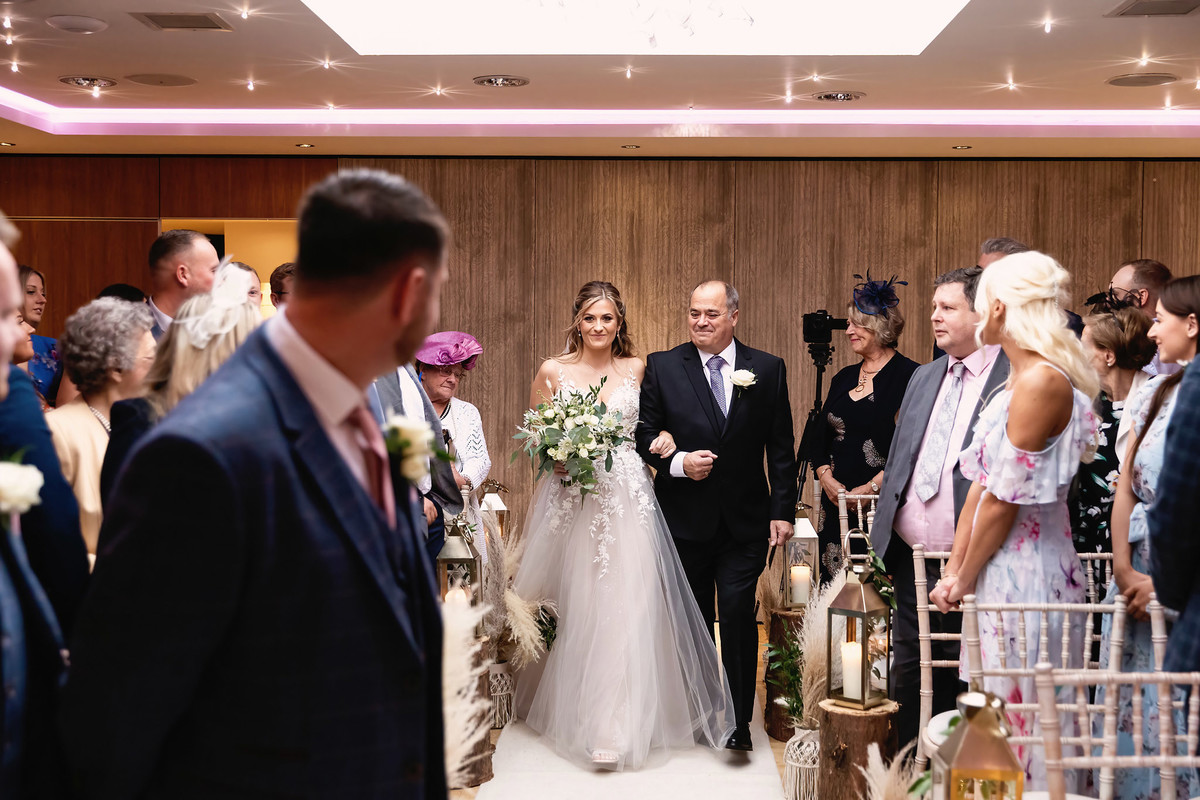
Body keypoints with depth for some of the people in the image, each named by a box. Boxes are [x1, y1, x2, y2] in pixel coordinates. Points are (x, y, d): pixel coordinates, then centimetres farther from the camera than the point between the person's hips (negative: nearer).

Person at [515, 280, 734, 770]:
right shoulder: (553, 372, 4)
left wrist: (662, 440, -2)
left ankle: (613, 729, -6)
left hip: (626, 498, 0)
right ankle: (563, 706, 23)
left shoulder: (638, 370, 7)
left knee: (621, 605, -8)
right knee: (571, 607, 5)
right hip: (569, 501, 0)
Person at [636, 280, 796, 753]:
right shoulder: (662, 367, 1)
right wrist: (677, 462, -16)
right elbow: (644, 433, 3)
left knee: (739, 612, -9)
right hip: (684, 518, 1)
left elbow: (781, 448, 3)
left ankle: (739, 721, 3)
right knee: (693, 620, 12)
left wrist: (783, 510, -1)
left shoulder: (768, 370, 2)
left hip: (745, 519, -1)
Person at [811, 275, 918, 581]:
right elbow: (820, 437, 15)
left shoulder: (908, 375, -6)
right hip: (837, 503, 6)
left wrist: (871, 487, -16)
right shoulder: (843, 378, 15)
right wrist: (825, 477, -3)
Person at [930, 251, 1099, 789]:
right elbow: (981, 484, 11)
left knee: (1023, 714, 1)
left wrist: (965, 579, -7)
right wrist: (954, 571, 9)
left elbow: (1007, 499, -17)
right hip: (1000, 570, 9)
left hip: (1026, 572, -9)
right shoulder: (1017, 380, 12)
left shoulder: (1042, 381, -18)